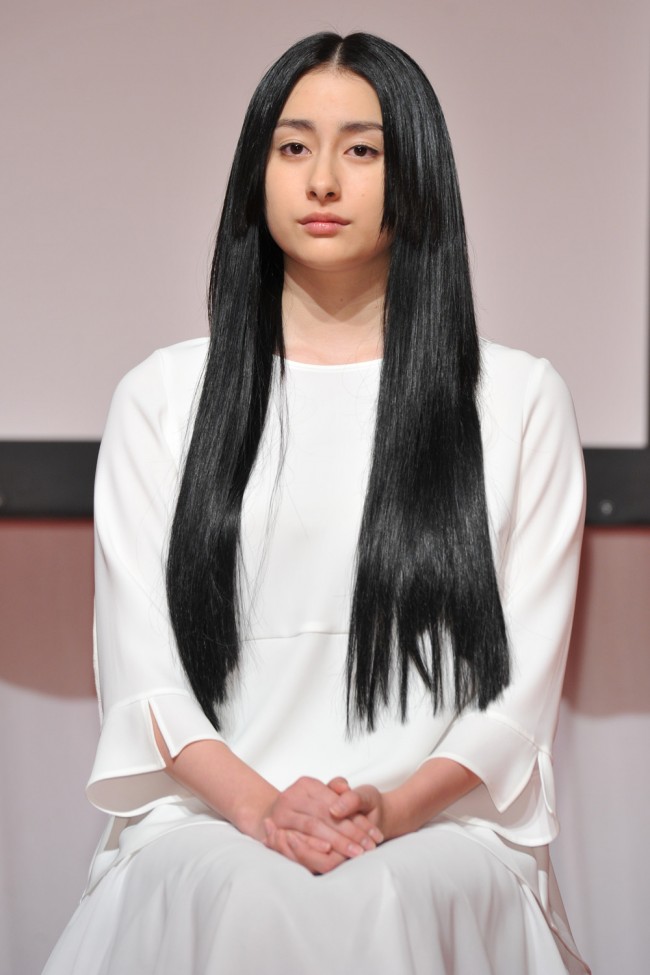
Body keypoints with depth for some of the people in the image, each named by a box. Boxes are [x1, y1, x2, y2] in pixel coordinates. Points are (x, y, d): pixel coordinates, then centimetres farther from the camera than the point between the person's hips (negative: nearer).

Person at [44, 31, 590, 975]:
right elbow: (140, 668, 6)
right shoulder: (162, 398, 14)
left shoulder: (519, 400, 11)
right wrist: (257, 804, -12)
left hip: (440, 824, 0)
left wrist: (395, 808, -12)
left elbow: (524, 683, 5)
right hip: (210, 823, 1)